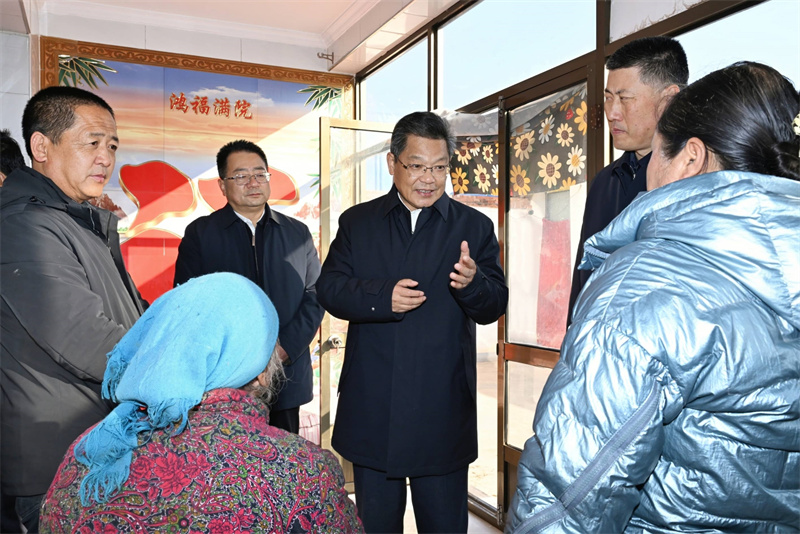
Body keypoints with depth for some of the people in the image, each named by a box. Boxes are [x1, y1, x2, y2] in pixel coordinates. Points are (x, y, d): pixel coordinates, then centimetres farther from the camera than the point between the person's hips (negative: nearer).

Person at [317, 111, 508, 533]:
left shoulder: (475, 226, 4)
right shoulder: (357, 222, 6)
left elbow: (494, 307, -2)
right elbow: (328, 289, -2)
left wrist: (473, 283, -25)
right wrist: (381, 296, -20)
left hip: (443, 414, -1)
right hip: (371, 412, 1)